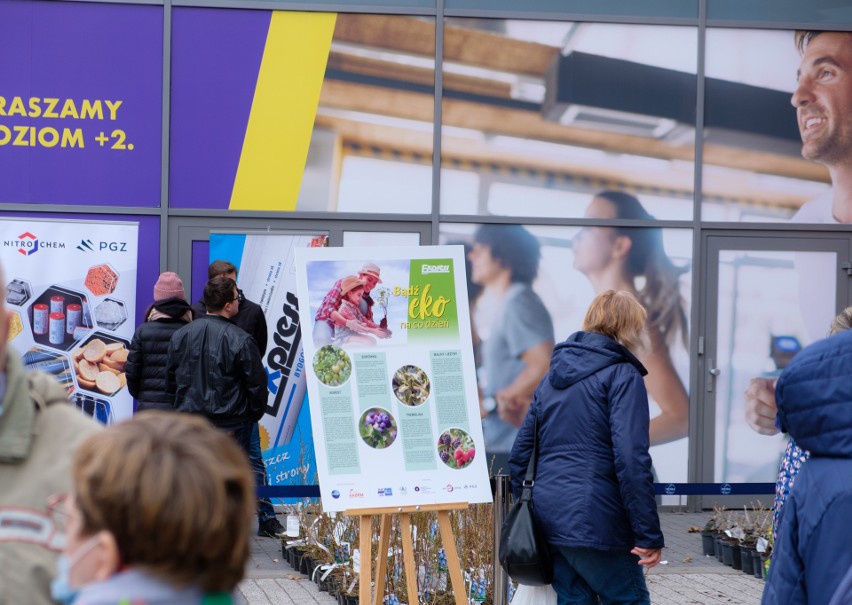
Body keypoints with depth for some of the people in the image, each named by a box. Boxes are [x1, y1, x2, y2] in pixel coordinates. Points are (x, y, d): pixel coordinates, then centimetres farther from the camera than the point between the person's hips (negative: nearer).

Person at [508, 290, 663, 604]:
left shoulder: (554, 375, 17)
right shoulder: (622, 375, -6)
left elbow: (521, 451, 17)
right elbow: (632, 460, -16)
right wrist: (649, 534, -15)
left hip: (549, 519, 7)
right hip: (596, 523, -7)